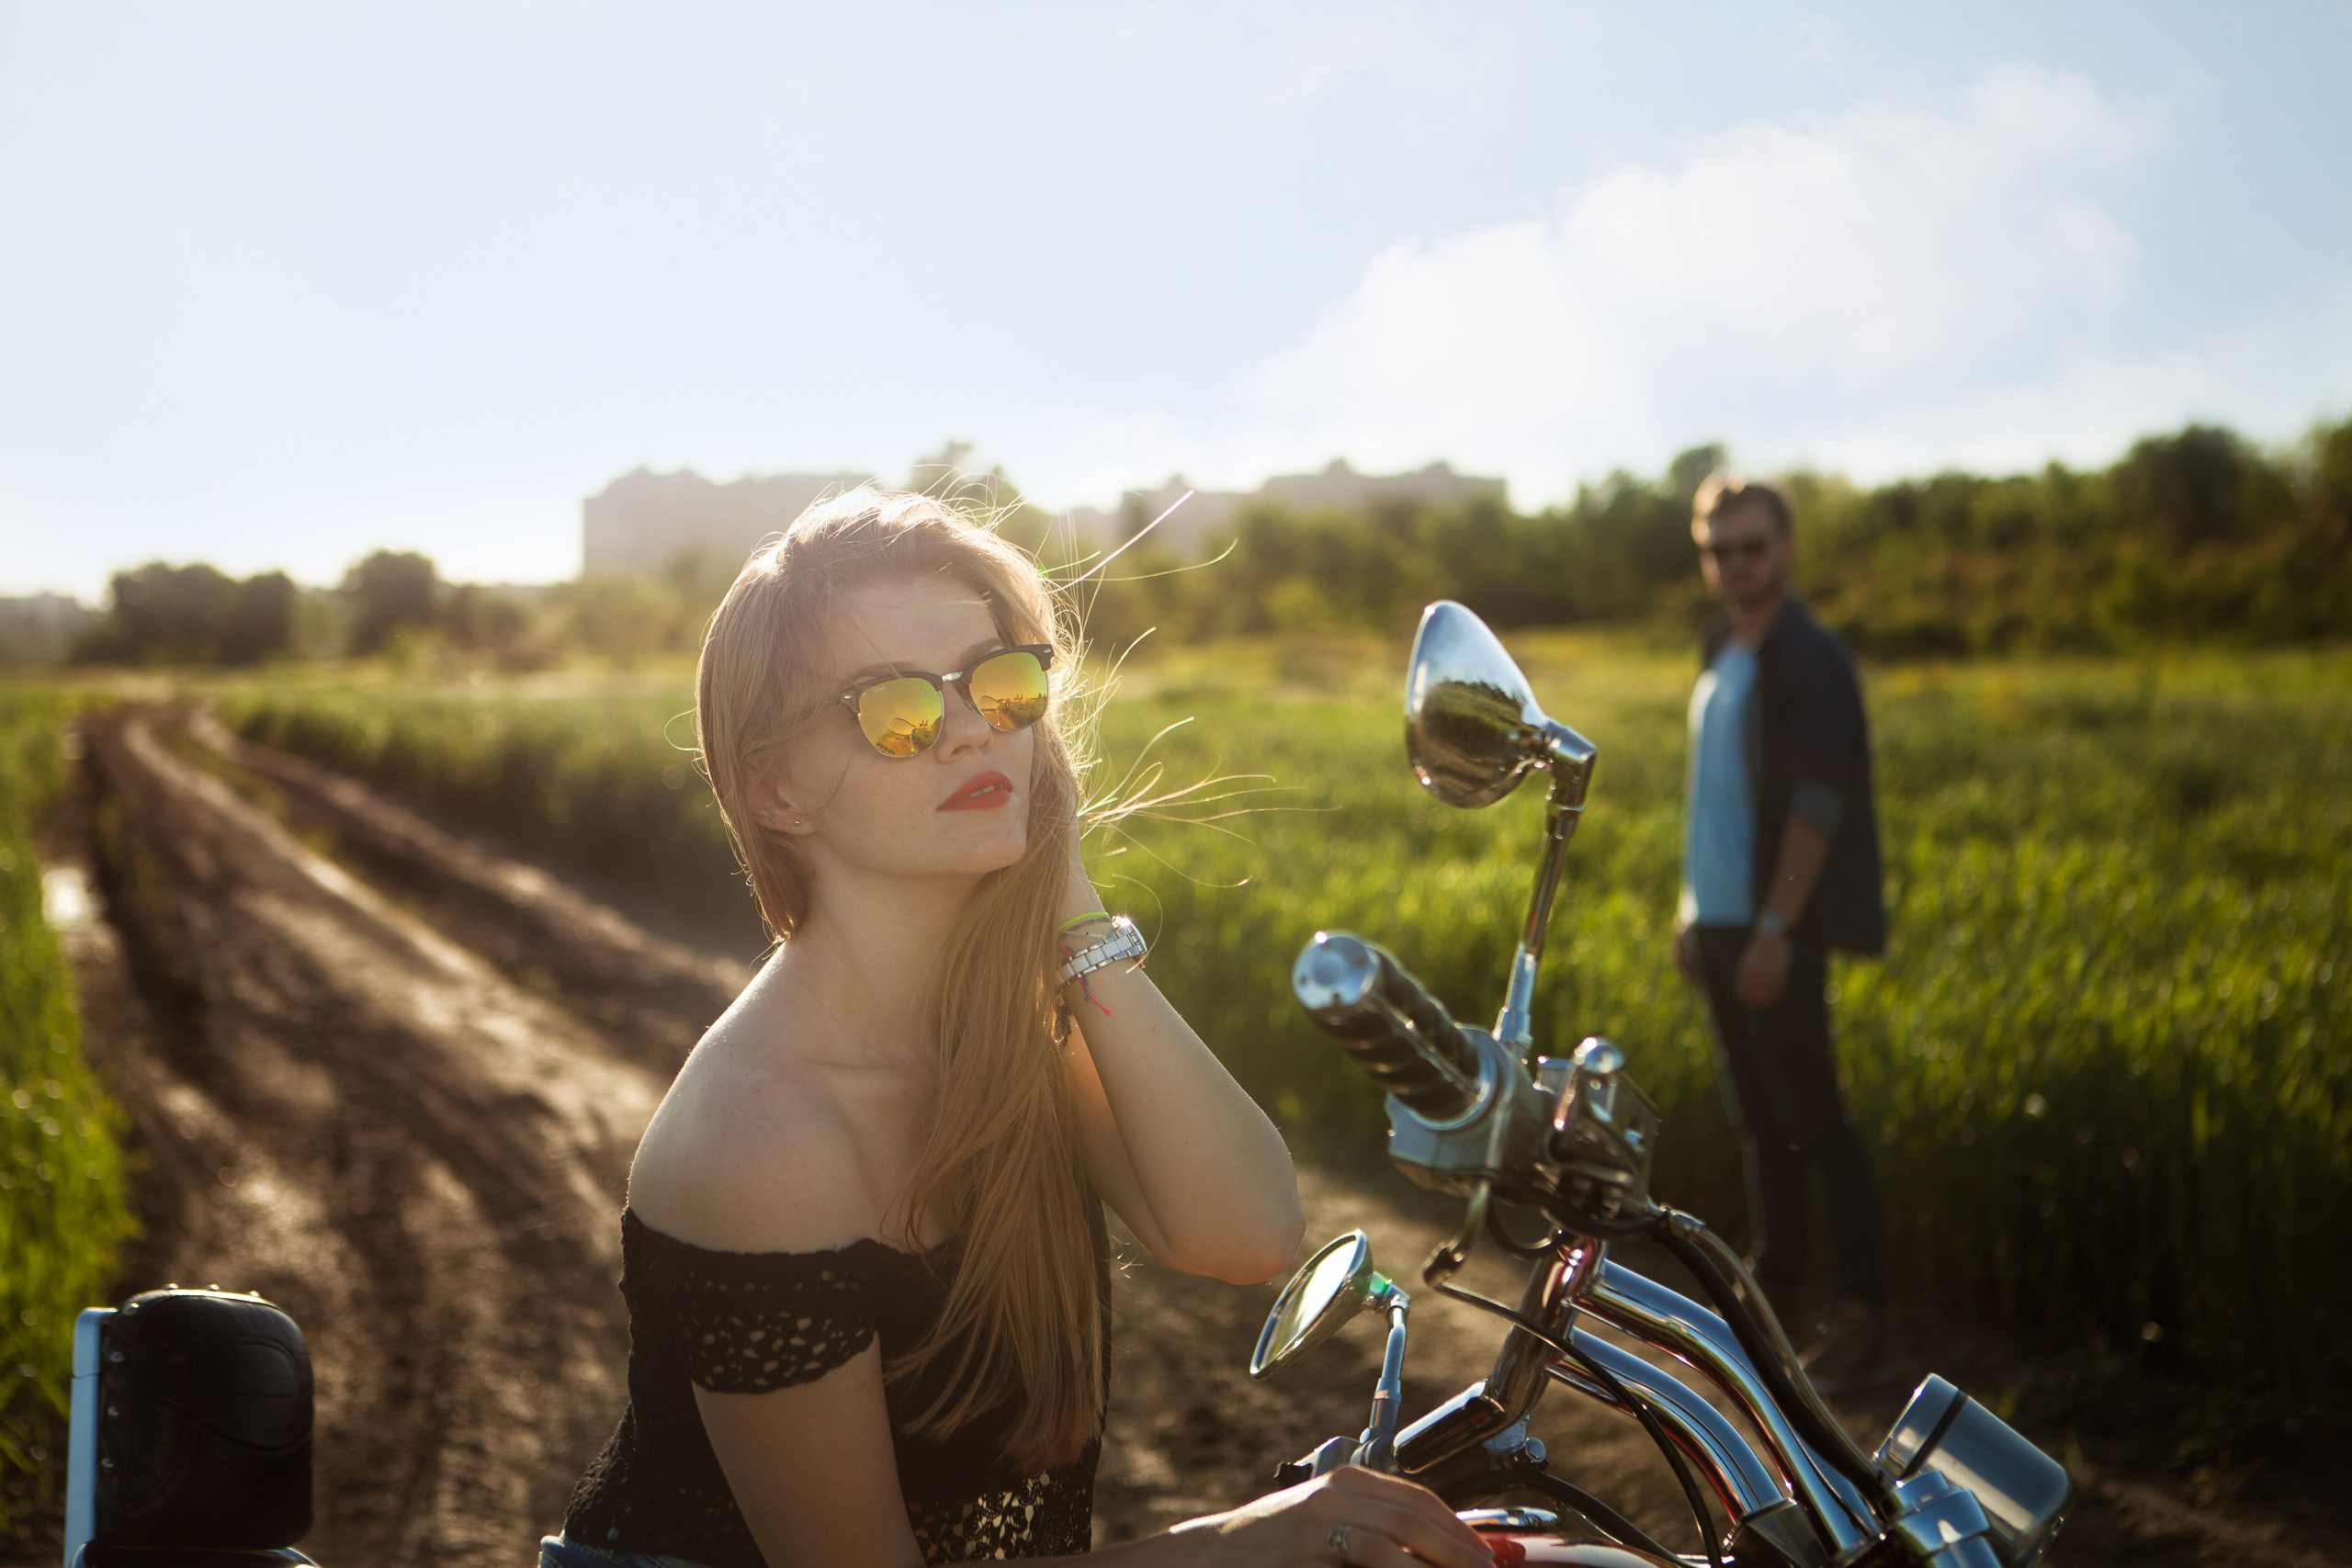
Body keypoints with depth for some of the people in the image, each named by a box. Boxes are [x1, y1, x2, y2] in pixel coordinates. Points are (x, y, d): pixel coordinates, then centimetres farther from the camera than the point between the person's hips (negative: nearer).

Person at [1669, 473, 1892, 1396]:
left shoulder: (1809, 660, -12)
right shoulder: (1720, 657, 13)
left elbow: (1816, 801, -17)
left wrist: (1776, 929, -21)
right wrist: (1691, 907, 16)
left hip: (1777, 930, -8)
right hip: (1719, 921, 8)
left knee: (1811, 1120, -5)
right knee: (1758, 1120, 14)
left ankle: (1861, 1322, 1)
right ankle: (1776, 1294, 23)